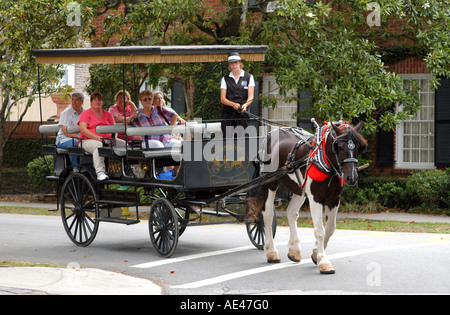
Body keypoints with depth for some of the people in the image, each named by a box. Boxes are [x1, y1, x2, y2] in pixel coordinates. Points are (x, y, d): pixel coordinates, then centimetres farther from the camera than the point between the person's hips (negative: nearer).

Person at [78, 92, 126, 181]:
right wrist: (98, 138, -21)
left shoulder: (108, 114, 21)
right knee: (98, 145, -40)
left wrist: (113, 138, -9)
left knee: (124, 144, -17)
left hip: (107, 140, 5)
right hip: (88, 140, -5)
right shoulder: (85, 114, 6)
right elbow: (83, 130, -8)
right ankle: (100, 172, -51)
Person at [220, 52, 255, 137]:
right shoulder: (225, 79, 12)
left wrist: (245, 104, -23)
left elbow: (251, 97, 0)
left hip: (243, 113, -1)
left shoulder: (249, 77, 9)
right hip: (228, 113, 1)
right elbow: (222, 99, 4)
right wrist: (233, 104, -17)